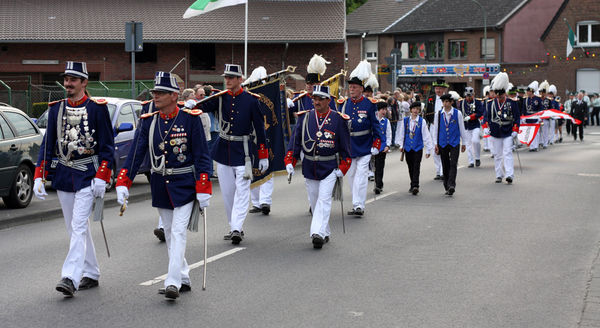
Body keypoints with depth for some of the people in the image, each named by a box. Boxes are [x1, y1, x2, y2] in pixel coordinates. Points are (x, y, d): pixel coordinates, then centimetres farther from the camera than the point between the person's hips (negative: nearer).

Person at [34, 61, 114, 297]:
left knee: (78, 227, -14)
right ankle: (91, 274, 23)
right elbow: (47, 144, 10)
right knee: (76, 229, 12)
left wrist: (101, 178, -13)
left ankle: (70, 278, -19)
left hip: (87, 175, -6)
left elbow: (107, 146, -5)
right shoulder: (56, 109, 8)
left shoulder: (97, 108, -5)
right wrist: (39, 177, 1)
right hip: (63, 176, 6)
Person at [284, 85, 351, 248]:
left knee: (324, 200, -13)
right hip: (309, 168, 4)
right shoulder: (305, 117, 3)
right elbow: (295, 141, 5)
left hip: (329, 168, -3)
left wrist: (343, 168, -5)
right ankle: (325, 233, 23)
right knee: (314, 202, 9)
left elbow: (345, 145, 1)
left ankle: (318, 233, -18)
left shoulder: (338, 119, -3)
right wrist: (289, 161, -4)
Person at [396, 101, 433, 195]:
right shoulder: (405, 120, 3)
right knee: (410, 168, 11)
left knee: (416, 167, -9)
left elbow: (426, 136, -3)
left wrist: (428, 149, -4)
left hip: (418, 148, -3)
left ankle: (415, 186, -13)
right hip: (408, 148, 3)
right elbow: (401, 133, 11)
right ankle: (413, 186, 21)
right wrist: (401, 145, 7)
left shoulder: (421, 121, -4)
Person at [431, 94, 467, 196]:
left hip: (454, 143, -2)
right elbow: (435, 129, 9)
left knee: (453, 164, -13)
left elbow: (462, 128, 7)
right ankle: (447, 187, 15)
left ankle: (451, 185, -22)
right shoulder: (439, 114, 4)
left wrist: (464, 143, 9)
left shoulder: (457, 113, 1)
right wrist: (435, 144, 5)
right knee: (445, 166, 7)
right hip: (442, 144, 2)